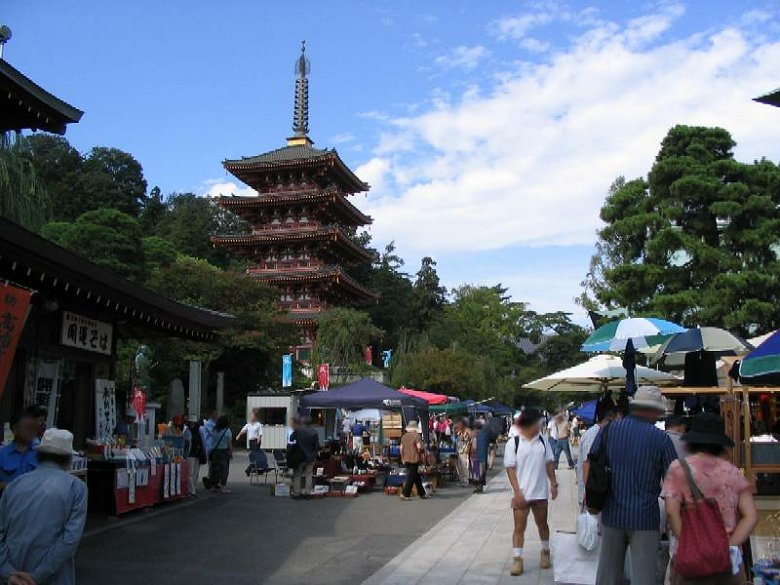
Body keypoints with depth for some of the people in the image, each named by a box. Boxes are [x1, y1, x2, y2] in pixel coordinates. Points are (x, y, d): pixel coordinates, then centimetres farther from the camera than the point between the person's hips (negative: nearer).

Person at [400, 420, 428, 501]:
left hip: (406, 460, 7)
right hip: (414, 459, -7)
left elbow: (401, 448, 14)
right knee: (411, 477, -3)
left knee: (417, 477, 15)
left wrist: (402, 458, 22)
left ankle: (422, 494, 20)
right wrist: (423, 451, 0)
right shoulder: (416, 435, -9)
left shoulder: (404, 436, 12)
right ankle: (405, 494, -7)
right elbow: (419, 447, -19)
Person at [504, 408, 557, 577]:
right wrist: (517, 491, -16)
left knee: (542, 524, 17)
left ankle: (545, 553, 37)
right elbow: (510, 469, -10)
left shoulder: (543, 441, 1)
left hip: (540, 492, 3)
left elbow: (549, 464, 9)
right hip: (521, 493, -3)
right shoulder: (513, 443, -10)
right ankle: (517, 560, 7)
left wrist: (553, 484, 4)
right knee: (519, 527, 1)